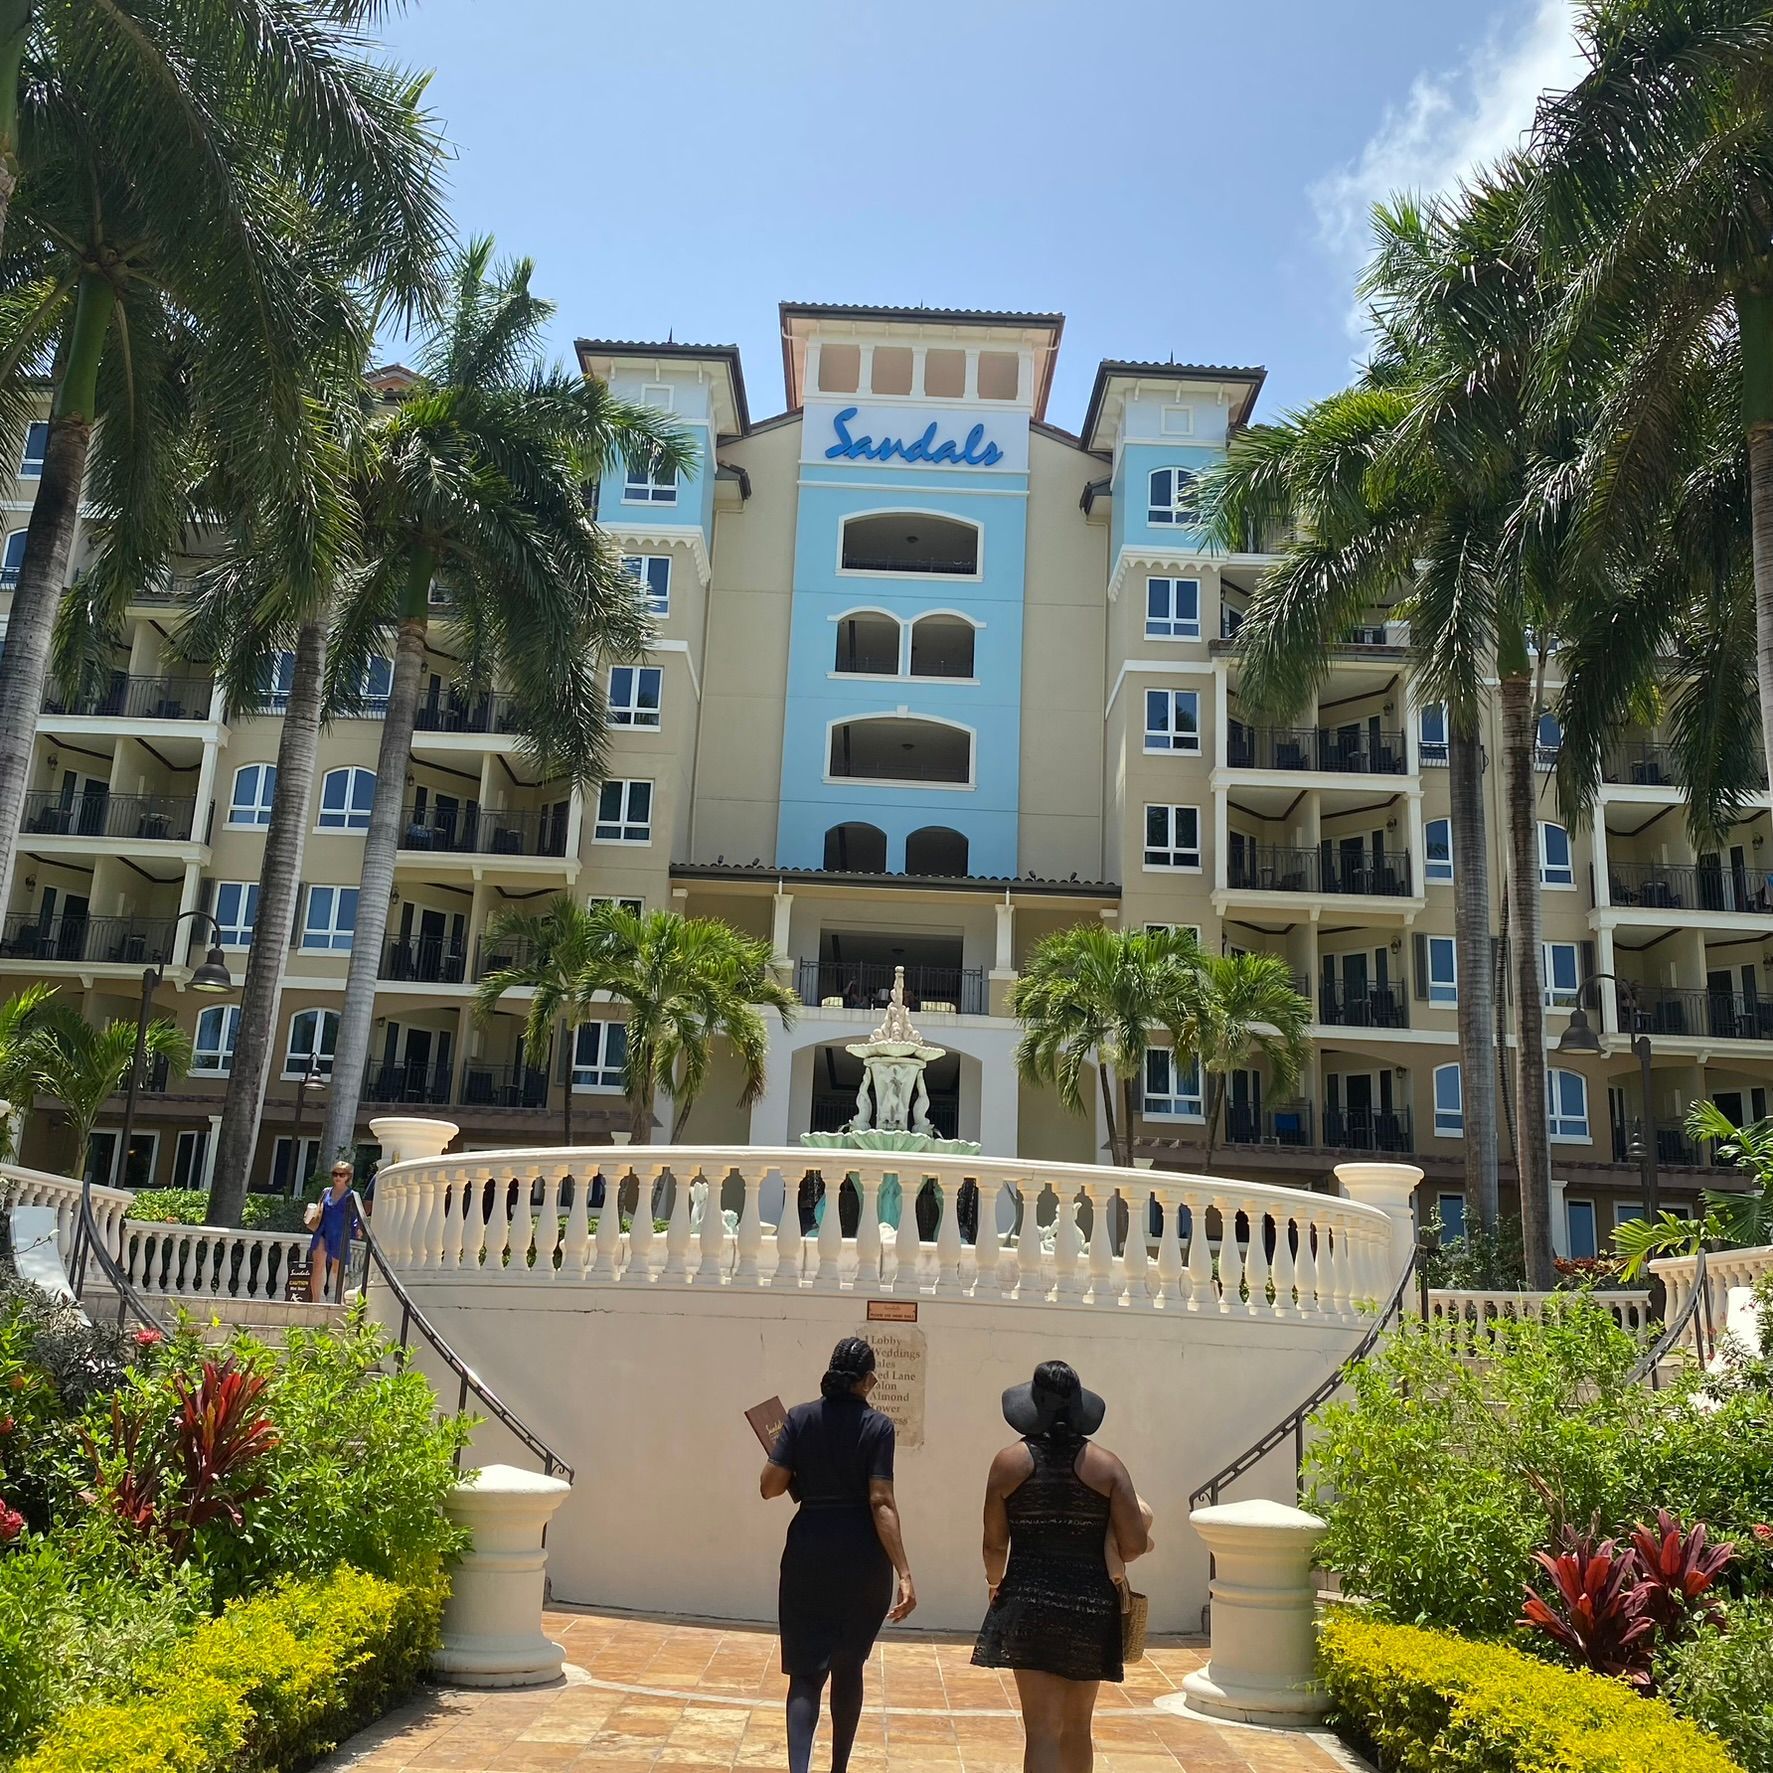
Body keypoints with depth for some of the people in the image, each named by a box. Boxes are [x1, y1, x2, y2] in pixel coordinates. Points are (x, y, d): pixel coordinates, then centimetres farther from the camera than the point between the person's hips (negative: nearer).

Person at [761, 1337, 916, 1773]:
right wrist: (904, 1572, -16)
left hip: (808, 1556, 1)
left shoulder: (800, 1418, -2)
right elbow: (881, 1503, -14)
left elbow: (770, 1486, -5)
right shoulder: (877, 1426, -8)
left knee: (806, 1670, 4)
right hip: (862, 1559, -1)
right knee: (848, 1668, 17)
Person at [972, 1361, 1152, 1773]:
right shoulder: (1106, 1465, -2)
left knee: (1042, 1730, -1)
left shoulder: (1010, 1461, -3)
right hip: (1092, 1609, 2)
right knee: (1077, 1728, 19)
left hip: (1029, 1606, -2)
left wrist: (995, 1582, 18)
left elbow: (995, 1543, -2)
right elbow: (1134, 1544, -5)